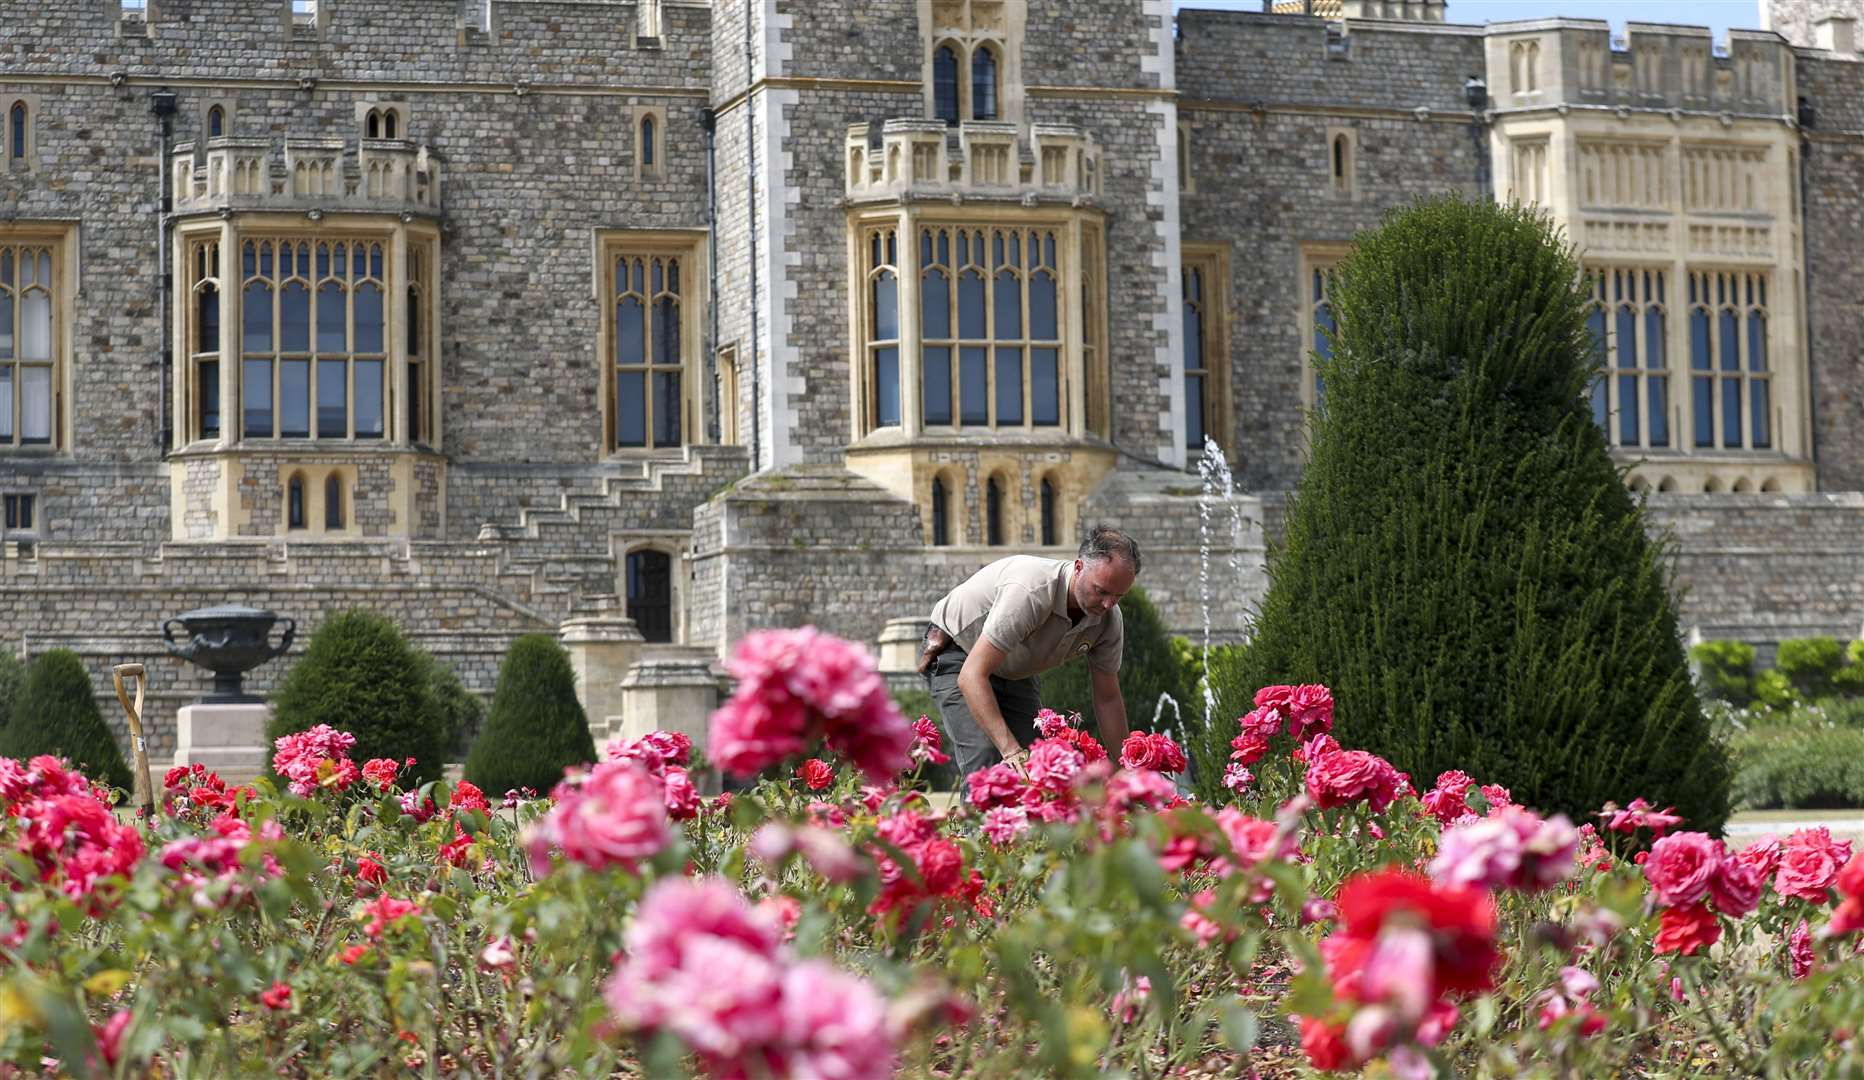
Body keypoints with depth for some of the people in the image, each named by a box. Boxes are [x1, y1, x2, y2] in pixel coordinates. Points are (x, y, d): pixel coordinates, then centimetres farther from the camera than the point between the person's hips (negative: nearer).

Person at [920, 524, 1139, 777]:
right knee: (986, 760, -25)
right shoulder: (1031, 592, -40)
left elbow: (1108, 698, -2)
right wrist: (1011, 750, -48)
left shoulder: (1108, 618, -17)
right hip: (958, 657, -6)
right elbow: (972, 675, -42)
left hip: (1016, 671, 7)